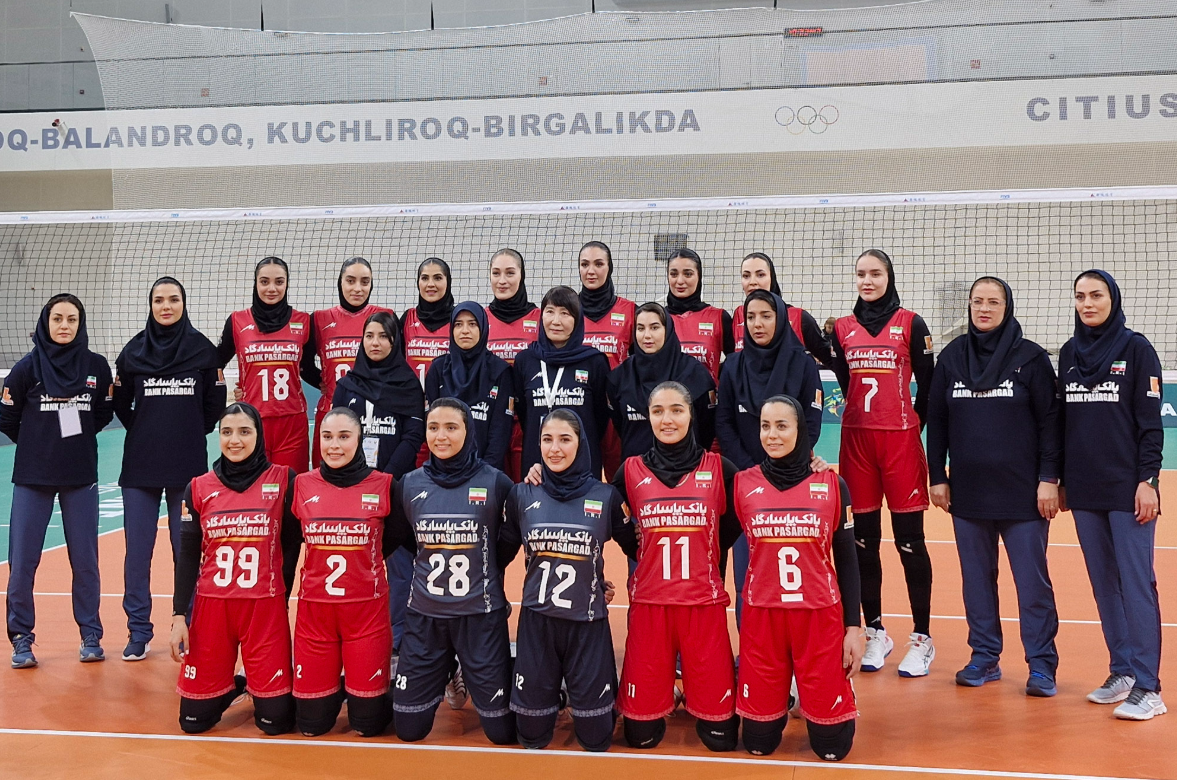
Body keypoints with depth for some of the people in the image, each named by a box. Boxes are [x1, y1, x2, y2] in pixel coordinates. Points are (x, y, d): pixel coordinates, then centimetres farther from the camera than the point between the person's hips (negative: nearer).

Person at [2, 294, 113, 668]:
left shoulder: (96, 365, -1)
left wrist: (77, 440, 5)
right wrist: (38, 444, 8)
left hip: (81, 477, 1)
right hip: (33, 478, -1)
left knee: (85, 560, 5)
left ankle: (90, 635, 17)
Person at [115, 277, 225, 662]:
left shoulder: (202, 348, 1)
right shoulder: (133, 350, 4)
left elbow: (214, 406, 7)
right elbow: (121, 405, 12)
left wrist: (191, 435, 3)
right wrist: (146, 433, 6)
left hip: (188, 466, -1)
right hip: (140, 466, 1)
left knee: (188, 550, 4)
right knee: (137, 550, 3)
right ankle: (138, 631, 13)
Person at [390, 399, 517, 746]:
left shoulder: (494, 482, -8)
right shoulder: (410, 483, 0)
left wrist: (483, 572, -5)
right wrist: (430, 565, 8)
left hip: (481, 613, -2)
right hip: (424, 614, 3)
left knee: (501, 730, 3)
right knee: (409, 727, 9)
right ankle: (445, 673, 36)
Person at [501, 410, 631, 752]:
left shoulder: (605, 496, -5)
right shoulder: (522, 495, 0)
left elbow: (635, 547, 5)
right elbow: (502, 553, 12)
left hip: (587, 621, -1)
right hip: (536, 619, 1)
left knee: (595, 736, 4)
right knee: (531, 733, 8)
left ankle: (589, 694, 36)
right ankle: (551, 695, 40)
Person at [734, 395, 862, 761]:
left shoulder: (832, 485, -1)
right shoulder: (742, 484, -1)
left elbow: (847, 560, 4)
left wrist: (854, 627, 2)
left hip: (821, 615, -1)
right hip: (761, 616, 1)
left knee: (831, 746, 4)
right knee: (758, 742, 7)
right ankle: (779, 703, 38)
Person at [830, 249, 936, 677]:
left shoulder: (910, 323, 0)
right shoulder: (842, 328, 9)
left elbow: (927, 384, 2)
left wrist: (913, 424, 3)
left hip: (901, 440, -3)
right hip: (856, 439, 3)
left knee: (909, 540, 0)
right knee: (863, 539, 7)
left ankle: (921, 638, 10)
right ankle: (875, 633, 19)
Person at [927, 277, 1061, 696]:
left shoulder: (1031, 357, -2)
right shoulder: (952, 357, 6)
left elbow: (1050, 421, -3)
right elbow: (936, 421, 9)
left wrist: (1048, 478, -9)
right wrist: (937, 477, 6)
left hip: (1023, 490, -3)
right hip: (967, 489, 3)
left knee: (1032, 579, 0)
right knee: (976, 577, 10)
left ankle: (1041, 664, 10)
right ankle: (985, 657, 21)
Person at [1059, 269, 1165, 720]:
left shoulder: (1136, 348, -2)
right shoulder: (1069, 353, 11)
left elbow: (1150, 421, -6)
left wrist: (1147, 479, -12)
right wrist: (1060, 479, 11)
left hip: (1127, 487, -5)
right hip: (1083, 489, 5)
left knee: (1136, 581, -5)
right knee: (1104, 581, 9)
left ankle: (1147, 686, -2)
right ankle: (1122, 671, 18)